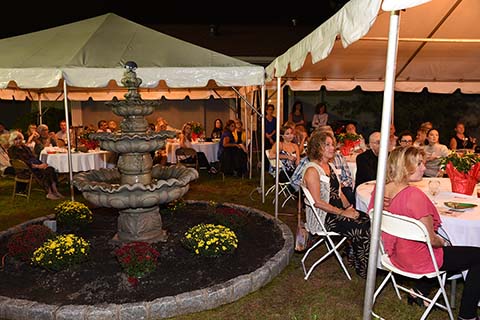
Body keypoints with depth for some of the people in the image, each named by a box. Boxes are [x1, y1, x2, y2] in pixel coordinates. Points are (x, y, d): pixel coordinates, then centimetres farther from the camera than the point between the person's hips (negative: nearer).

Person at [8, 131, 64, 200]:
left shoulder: (24, 146, 23)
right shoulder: (12, 150, -1)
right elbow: (22, 162, -12)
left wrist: (42, 163, -3)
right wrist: (37, 166, -21)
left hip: (35, 163, 7)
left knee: (50, 169, -22)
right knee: (44, 172, -31)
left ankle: (55, 191, -29)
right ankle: (49, 193, -29)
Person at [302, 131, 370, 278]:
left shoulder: (330, 166, 13)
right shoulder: (312, 170, -15)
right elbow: (318, 202, -19)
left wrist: (349, 207, 2)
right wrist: (342, 213, -17)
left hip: (339, 210, 8)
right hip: (323, 216, -8)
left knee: (368, 220, -11)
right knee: (361, 230, -17)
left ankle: (353, 255, 3)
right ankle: (363, 269, 3)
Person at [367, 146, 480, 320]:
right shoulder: (414, 195, -30)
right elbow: (431, 239, -23)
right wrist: (445, 243, 1)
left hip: (395, 255, 8)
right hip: (418, 260, -8)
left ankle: (419, 292, 32)